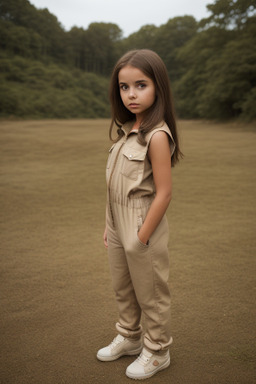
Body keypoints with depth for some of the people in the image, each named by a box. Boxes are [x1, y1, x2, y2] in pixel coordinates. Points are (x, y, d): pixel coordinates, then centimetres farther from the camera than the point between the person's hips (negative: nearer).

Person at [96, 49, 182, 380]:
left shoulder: (157, 135, -20)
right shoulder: (127, 130, 5)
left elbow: (163, 194, -20)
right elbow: (116, 187, 9)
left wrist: (140, 238, -17)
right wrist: (110, 226, 10)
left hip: (143, 228, -8)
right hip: (118, 227, 8)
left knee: (151, 294, 11)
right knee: (122, 290, 23)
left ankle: (156, 352, 32)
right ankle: (129, 337, 45)